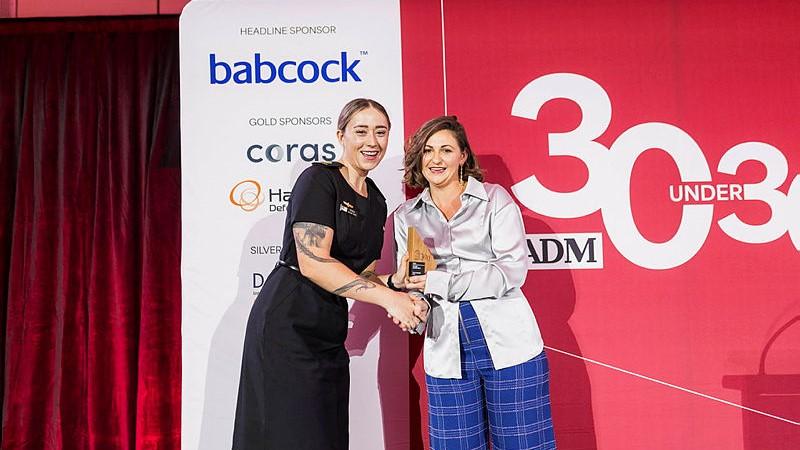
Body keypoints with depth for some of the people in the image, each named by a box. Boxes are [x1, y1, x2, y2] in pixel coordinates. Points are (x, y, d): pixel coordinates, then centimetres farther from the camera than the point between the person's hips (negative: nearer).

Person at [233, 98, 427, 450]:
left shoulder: (376, 202, 13)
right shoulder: (318, 180, -10)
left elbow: (363, 274, 13)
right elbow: (312, 263, -21)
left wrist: (392, 284, -9)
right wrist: (387, 297, -23)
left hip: (330, 333, 8)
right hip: (287, 324, -7)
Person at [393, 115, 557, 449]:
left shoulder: (494, 199, 1)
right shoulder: (406, 216, 11)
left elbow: (513, 270, -9)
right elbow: (411, 282, 12)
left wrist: (439, 281, -15)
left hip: (508, 343, -2)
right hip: (447, 350, 3)